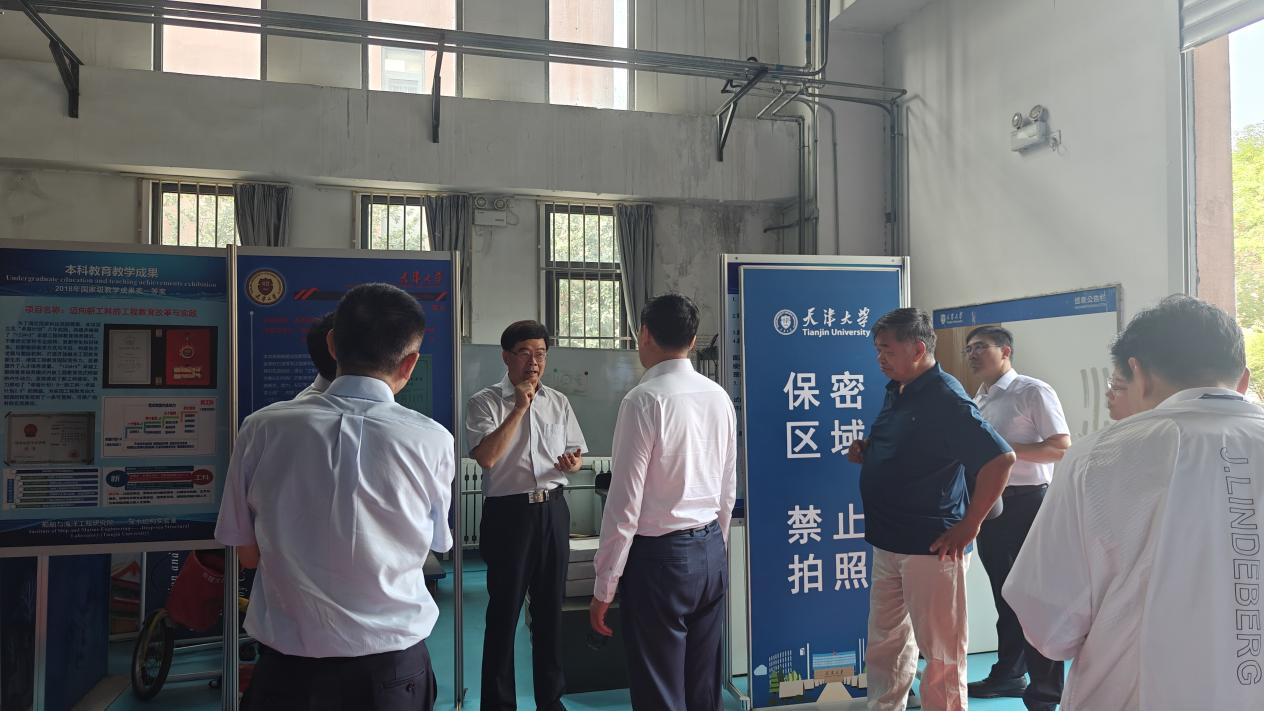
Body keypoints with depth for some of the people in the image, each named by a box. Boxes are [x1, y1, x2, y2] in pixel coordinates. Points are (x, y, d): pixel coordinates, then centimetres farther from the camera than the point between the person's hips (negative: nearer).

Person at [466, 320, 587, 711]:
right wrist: (520, 407, -19)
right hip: (508, 512, -4)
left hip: (553, 510, 4)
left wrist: (573, 462, -8)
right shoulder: (485, 402, -5)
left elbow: (576, 455, 16)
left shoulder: (558, 402, 9)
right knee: (505, 609, 4)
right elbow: (486, 457, -20)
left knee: (550, 606, 14)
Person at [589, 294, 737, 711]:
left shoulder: (644, 400, -15)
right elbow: (728, 491, 12)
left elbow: (626, 500, -16)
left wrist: (605, 586, -9)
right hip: (711, 552, 7)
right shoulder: (719, 397, 5)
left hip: (658, 556, -7)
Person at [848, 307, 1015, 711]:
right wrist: (865, 452, 4)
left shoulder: (946, 399, -17)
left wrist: (967, 527, -19)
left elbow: (1001, 459, -23)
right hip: (888, 541, 9)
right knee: (886, 642, 19)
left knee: (940, 651, 5)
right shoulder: (896, 391, 10)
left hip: (931, 547, -9)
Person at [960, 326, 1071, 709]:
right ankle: (1009, 674, 31)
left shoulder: (1033, 392, -10)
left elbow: (1062, 448, -16)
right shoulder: (977, 401, 14)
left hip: (1026, 503, -8)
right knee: (1005, 593, 17)